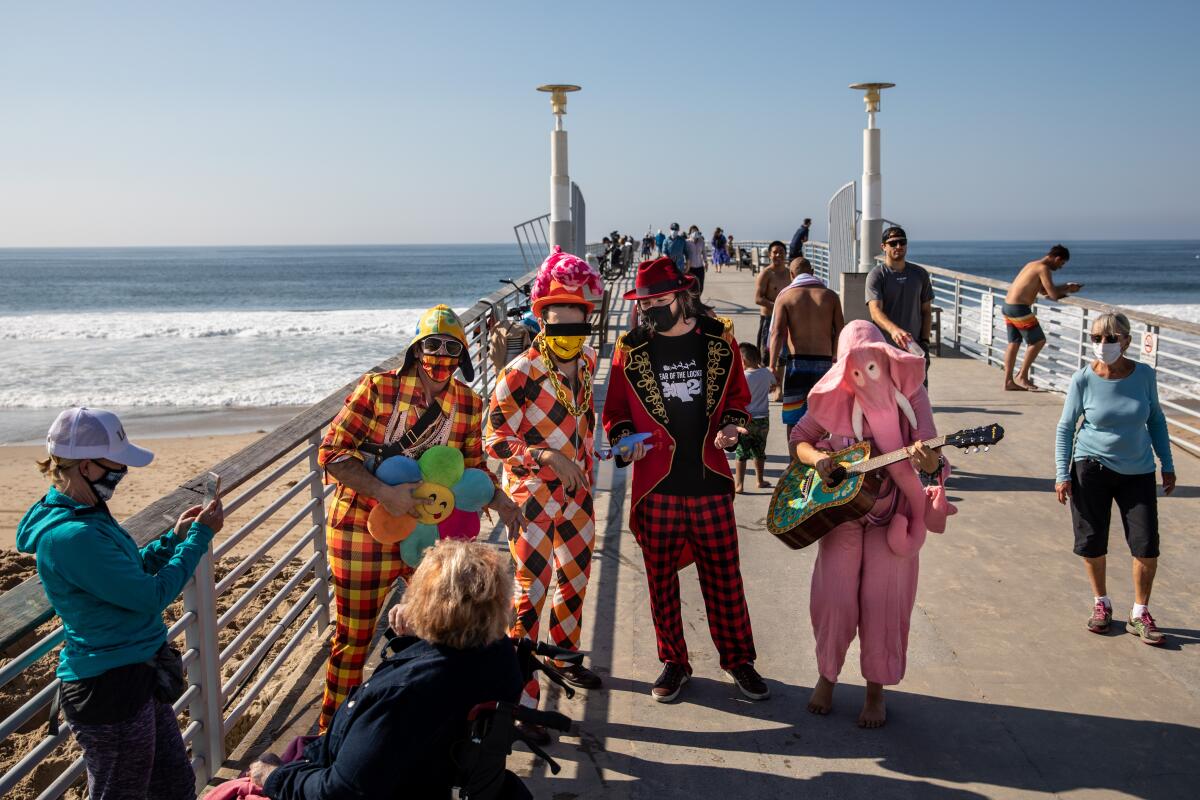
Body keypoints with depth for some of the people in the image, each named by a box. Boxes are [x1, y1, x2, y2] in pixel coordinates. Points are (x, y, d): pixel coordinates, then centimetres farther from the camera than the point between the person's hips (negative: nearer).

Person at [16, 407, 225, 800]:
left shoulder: (84, 516, 5)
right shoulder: (71, 537, -27)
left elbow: (130, 574, 17)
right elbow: (152, 596, -23)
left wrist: (174, 538, 7)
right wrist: (199, 537, -15)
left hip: (139, 676, 9)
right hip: (111, 690, -9)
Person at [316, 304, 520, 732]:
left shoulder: (469, 404, -2)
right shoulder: (378, 388, -16)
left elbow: (472, 464, 10)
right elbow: (332, 450, -17)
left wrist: (497, 498, -10)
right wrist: (385, 493, -27)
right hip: (363, 531, -4)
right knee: (354, 636, 7)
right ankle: (333, 725, 28)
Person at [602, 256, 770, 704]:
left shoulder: (719, 340, 2)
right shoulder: (631, 349, 1)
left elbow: (737, 396, 14)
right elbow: (615, 411, 9)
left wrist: (731, 426, -6)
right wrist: (626, 438, -11)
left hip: (710, 483, 0)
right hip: (655, 487, 0)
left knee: (723, 575, 6)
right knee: (661, 579, 10)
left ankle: (738, 659, 23)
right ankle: (673, 662, 27)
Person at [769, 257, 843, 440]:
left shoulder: (785, 296, 2)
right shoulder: (830, 295, 8)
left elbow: (777, 333, -10)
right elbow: (840, 333, 1)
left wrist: (773, 366, -12)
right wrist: (835, 360, 10)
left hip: (796, 362, -2)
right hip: (824, 361, 2)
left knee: (793, 418, 7)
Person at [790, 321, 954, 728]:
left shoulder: (910, 397, -6)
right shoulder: (835, 400, -3)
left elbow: (930, 459, -12)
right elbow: (798, 438, 7)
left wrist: (930, 464, -36)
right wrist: (815, 457, -15)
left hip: (893, 515, -1)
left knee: (883, 602, 0)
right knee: (833, 598, -1)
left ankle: (876, 691, 19)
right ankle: (826, 678, 25)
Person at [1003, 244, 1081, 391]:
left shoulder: (1033, 264, 18)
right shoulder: (1044, 269, -11)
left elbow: (1043, 290, 27)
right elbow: (1054, 295, -16)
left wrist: (1065, 286, 22)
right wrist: (1067, 290, 3)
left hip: (1008, 307, 10)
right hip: (1019, 309, -10)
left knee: (1014, 343, 13)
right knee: (1039, 341, 1)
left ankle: (1008, 382, 14)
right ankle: (1022, 376, 6)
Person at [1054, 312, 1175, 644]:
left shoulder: (1144, 375, -8)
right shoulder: (1083, 379, -13)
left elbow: (1156, 419, 7)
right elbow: (1066, 426, -4)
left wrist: (1167, 464, 8)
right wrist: (1062, 473, -8)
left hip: (1138, 472, 1)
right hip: (1092, 467, -1)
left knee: (1147, 545, -2)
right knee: (1092, 543, 7)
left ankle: (1140, 614, 16)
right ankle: (1101, 603, 30)